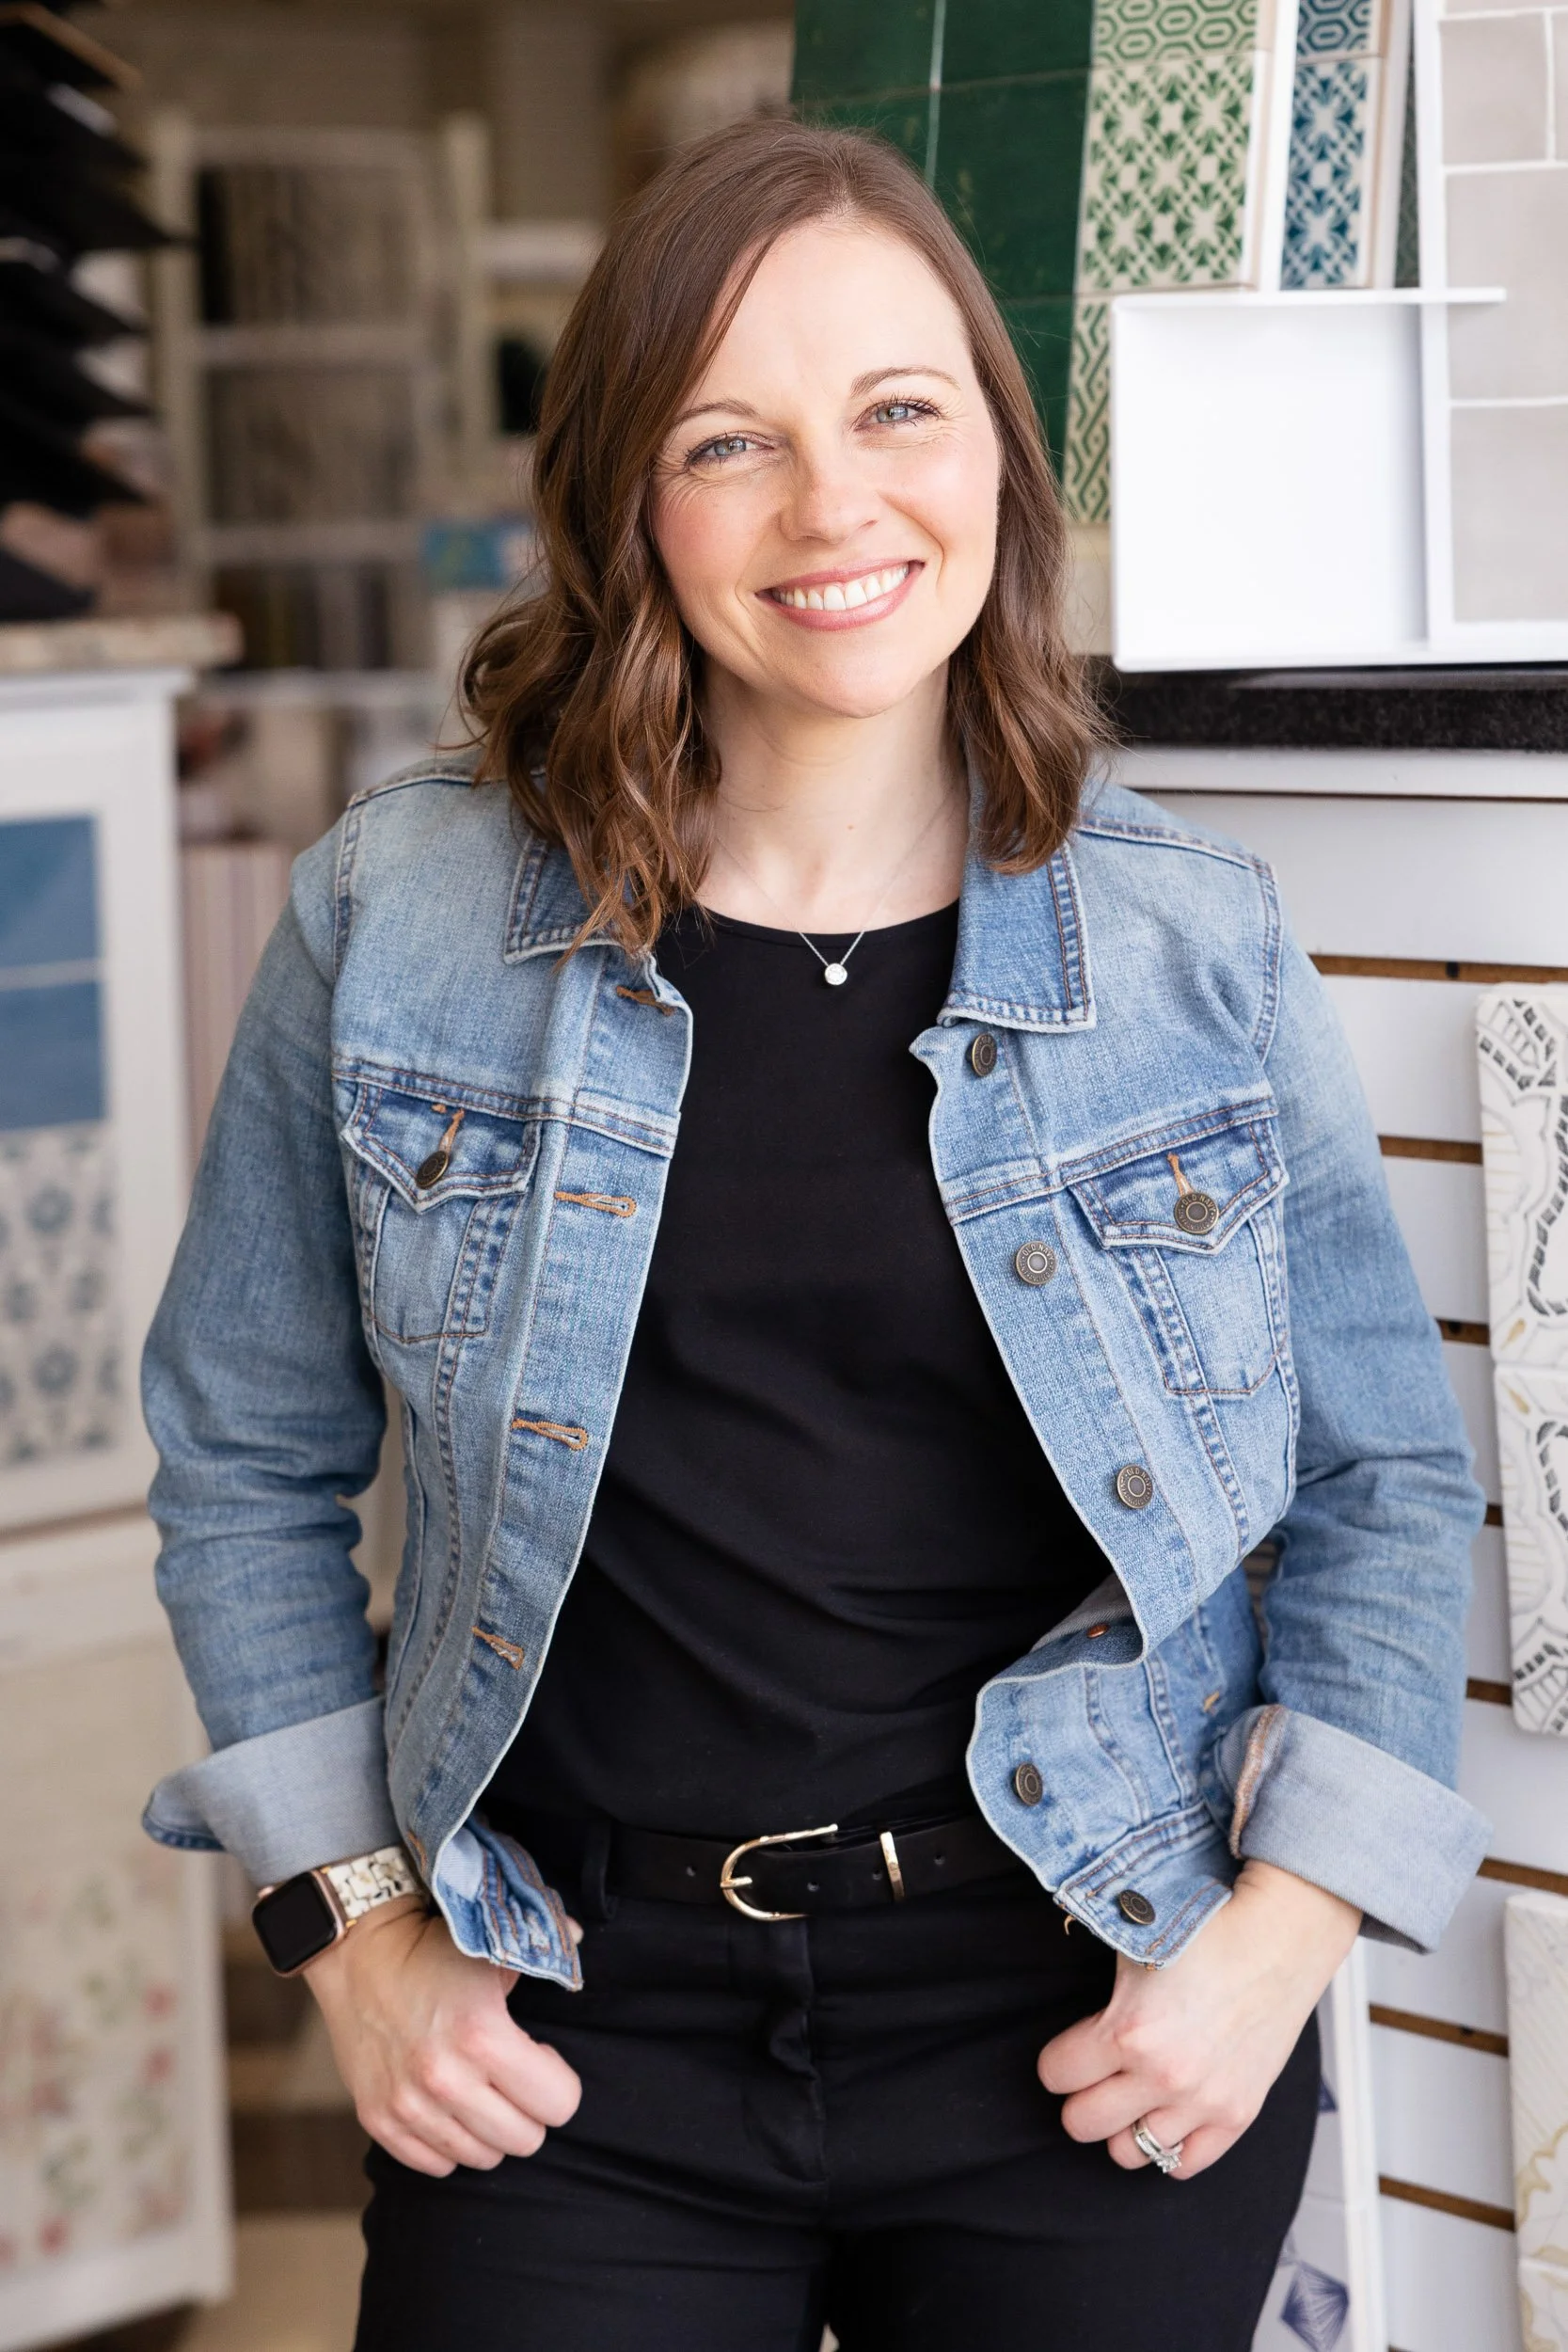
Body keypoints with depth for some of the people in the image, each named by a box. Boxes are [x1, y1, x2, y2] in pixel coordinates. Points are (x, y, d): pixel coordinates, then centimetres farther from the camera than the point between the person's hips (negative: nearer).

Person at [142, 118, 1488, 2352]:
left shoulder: (1199, 944, -1)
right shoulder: (398, 919, -2)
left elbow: (1385, 1480, 7)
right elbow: (244, 1457, 7)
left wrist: (1285, 1927, -4)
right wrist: (352, 1920, 1)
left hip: (1094, 2036, 0)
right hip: (572, 2045, 0)